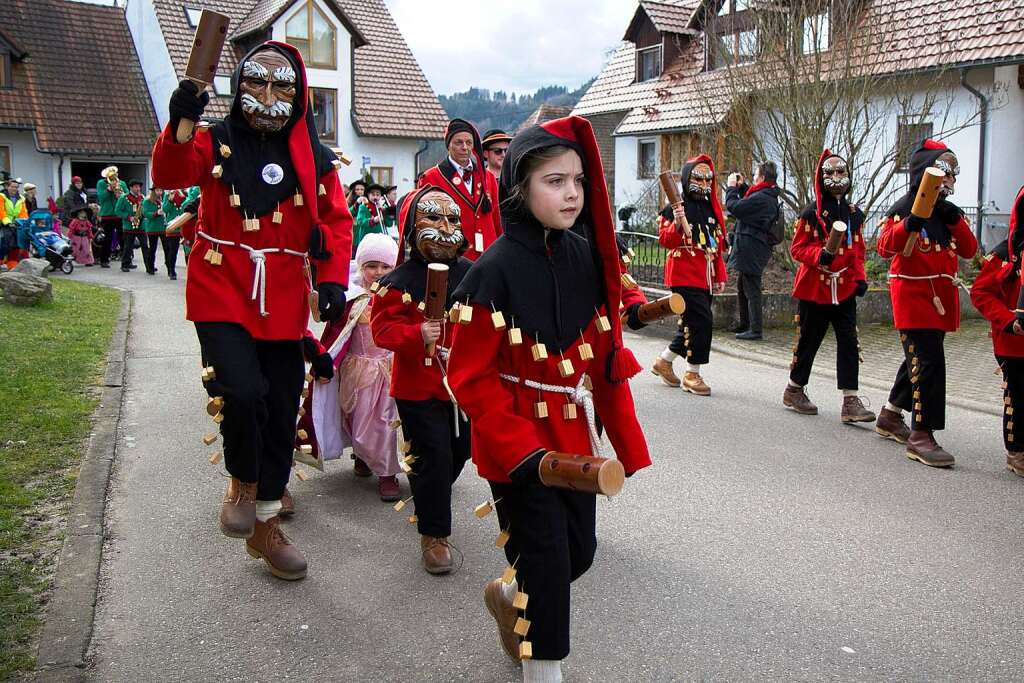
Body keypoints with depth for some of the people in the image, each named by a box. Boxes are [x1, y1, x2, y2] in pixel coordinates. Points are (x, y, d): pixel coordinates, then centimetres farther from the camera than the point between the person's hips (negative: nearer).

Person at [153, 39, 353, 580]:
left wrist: (333, 280, -10)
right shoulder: (217, 143, -1)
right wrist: (181, 126, -37)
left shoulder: (314, 159, 5)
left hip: (283, 307, 3)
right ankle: (242, 481, 9)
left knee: (280, 414, 9)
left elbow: (336, 222, 5)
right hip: (222, 297, -3)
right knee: (243, 391, -24)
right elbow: (170, 175, -18)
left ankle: (265, 524, 27)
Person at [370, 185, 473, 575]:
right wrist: (417, 335, -32)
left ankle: (429, 501, 49)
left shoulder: (471, 274, 2)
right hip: (419, 388, -6)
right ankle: (434, 536, 11)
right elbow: (383, 329, -16)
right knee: (433, 458, -4)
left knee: (460, 450, 19)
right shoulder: (399, 283, -13)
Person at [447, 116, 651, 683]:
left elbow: (606, 355, 6)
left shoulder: (587, 257, -1)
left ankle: (508, 597, 46)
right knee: (547, 562, 2)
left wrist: (625, 441, 6)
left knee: (579, 550, 17)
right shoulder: (495, 270, -18)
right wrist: (522, 453, -22)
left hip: (575, 435, 6)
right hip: (519, 446, -6)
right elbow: (471, 376, -16)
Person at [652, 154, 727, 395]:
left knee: (692, 325, 12)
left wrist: (720, 276, 17)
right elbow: (666, 240, -14)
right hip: (685, 276, -8)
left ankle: (664, 361, 31)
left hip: (706, 279, 8)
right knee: (701, 321, -12)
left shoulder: (712, 209, 17)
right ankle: (692, 374, 2)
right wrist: (677, 224, -33)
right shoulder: (676, 208, -6)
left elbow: (718, 246, 20)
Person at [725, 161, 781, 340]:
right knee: (742, 288, 20)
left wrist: (731, 187, -4)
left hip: (751, 250, -11)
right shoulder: (769, 196, 11)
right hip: (751, 250, 11)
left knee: (751, 291, -6)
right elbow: (748, 203, 26)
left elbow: (734, 207, -19)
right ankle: (744, 325, 30)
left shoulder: (761, 198, -21)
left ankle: (755, 329, -2)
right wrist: (740, 186, 15)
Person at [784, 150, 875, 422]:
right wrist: (820, 255, -24)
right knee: (808, 341, 6)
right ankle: (794, 390, 25)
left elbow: (858, 251, 15)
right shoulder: (812, 212, -7)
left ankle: (850, 402, 0)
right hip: (814, 286, -4)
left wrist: (860, 277, 3)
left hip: (844, 288, 4)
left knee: (849, 343, -2)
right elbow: (797, 248, -7)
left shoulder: (854, 214, 9)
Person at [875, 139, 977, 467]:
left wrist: (955, 221, -10)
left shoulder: (949, 210, 13)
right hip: (913, 294, -8)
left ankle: (891, 417, 33)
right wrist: (908, 225, -36)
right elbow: (884, 247, -20)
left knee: (918, 360, 17)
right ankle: (921, 435, -10)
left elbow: (969, 250, 4)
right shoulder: (904, 207, -9)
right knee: (929, 362, -14)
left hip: (942, 297, 8)